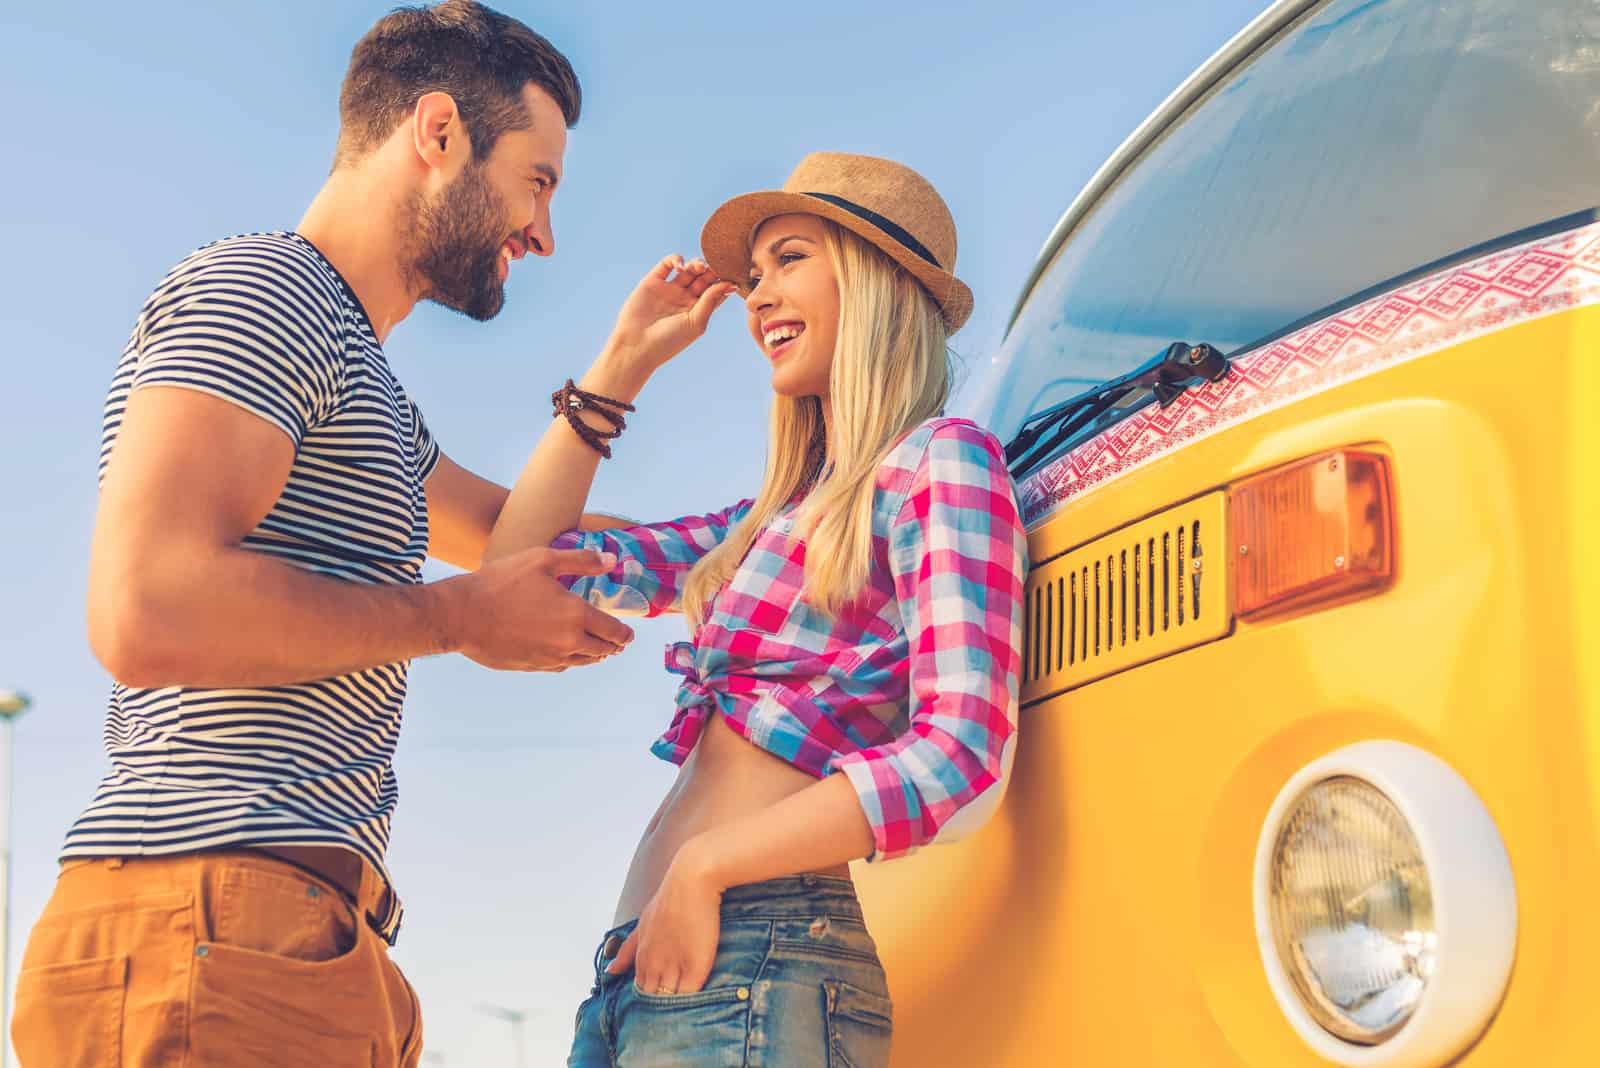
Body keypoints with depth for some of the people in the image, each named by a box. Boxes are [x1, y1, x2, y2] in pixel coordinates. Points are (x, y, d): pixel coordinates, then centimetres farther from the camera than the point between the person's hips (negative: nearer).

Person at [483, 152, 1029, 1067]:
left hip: (754, 962, -8)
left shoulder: (940, 461, -3)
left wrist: (703, 866, -14)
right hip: (646, 964, 8)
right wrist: (624, 362, 23)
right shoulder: (776, 514, 20)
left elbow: (961, 762, -15)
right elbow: (523, 558, 23)